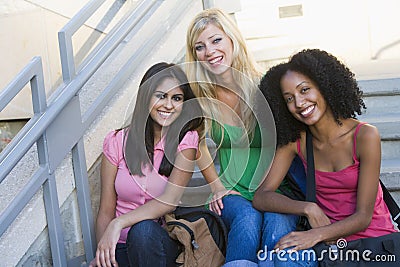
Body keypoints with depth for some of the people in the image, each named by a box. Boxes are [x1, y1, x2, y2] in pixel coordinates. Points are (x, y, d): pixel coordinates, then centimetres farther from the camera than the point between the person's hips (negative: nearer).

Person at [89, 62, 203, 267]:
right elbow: (106, 211, -1)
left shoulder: (186, 140, -4)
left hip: (160, 243, 0)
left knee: (143, 230, -31)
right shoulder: (117, 141, 0)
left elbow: (170, 200, -15)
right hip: (120, 248, 1)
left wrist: (118, 224, -22)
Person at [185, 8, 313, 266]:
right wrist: (217, 187, 5)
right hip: (231, 193, 1)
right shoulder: (200, 95, -1)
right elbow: (199, 144, 14)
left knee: (277, 221, -32)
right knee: (248, 218, -31)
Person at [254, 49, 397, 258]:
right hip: (330, 244, 2)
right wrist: (308, 208, -21)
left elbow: (363, 217, -12)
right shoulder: (294, 140, -2)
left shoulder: (365, 136, -12)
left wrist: (316, 235, -28)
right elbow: (261, 197, -6)